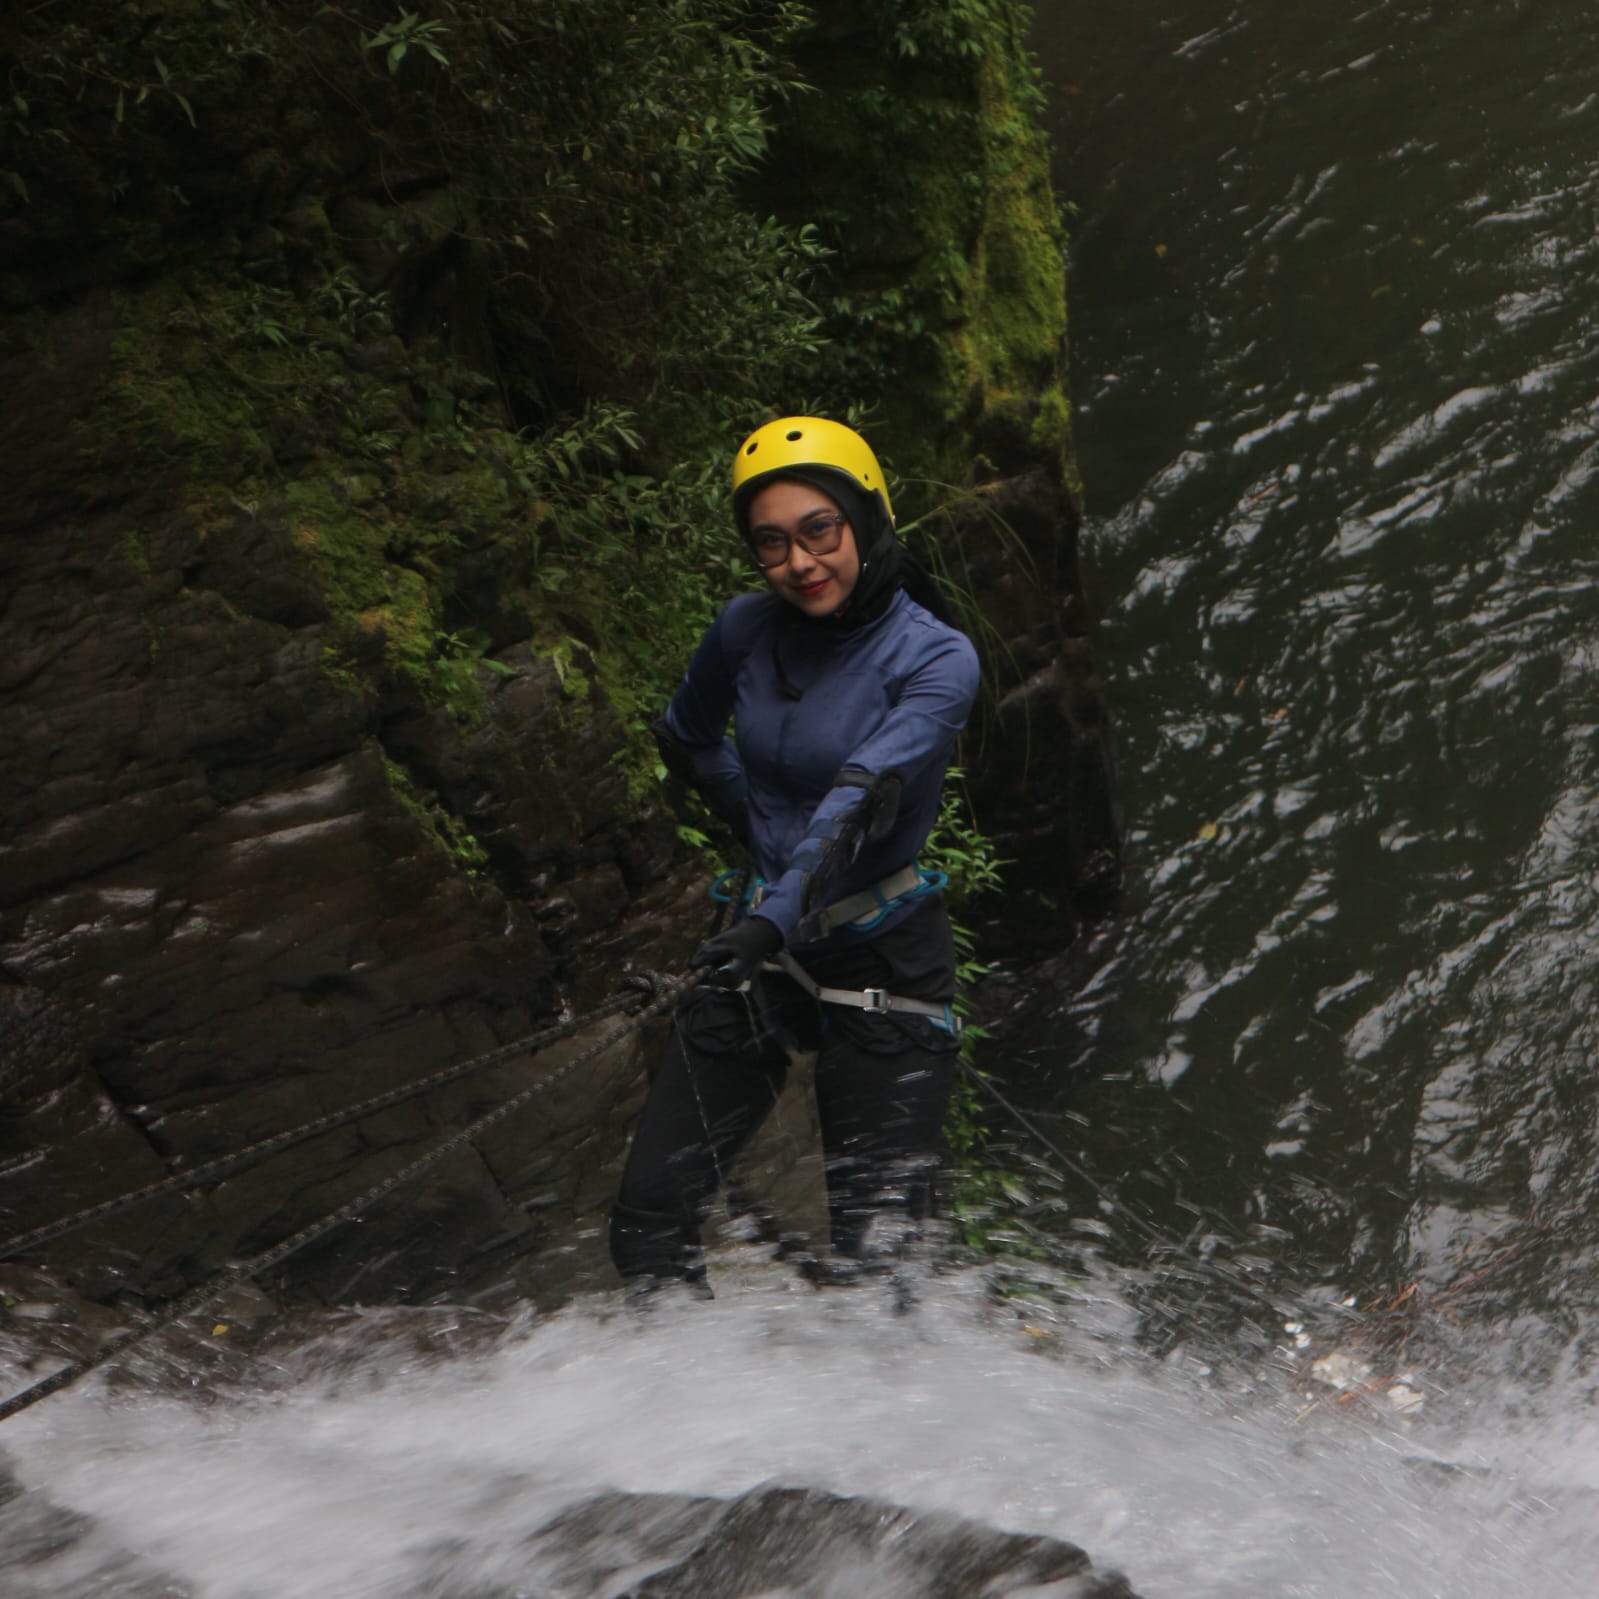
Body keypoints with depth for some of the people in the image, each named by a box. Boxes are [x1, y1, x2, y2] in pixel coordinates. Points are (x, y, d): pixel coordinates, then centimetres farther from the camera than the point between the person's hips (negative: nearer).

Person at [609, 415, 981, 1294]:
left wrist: (779, 915, -44)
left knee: (880, 1252, -7)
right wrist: (760, 828, 10)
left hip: (882, 960, -4)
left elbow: (862, 797, -30)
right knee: (648, 1226, 1)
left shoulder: (935, 656, -14)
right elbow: (684, 736, 20)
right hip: (763, 943, 5)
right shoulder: (747, 628, -1)